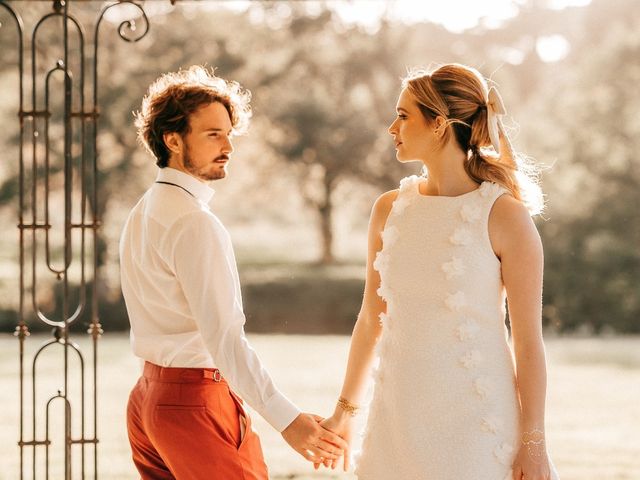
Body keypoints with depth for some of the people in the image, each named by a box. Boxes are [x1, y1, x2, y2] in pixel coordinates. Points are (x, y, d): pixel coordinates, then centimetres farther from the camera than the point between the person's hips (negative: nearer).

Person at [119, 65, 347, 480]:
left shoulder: (143, 213, 13)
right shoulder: (195, 224, -18)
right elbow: (223, 336, -25)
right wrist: (286, 419, -30)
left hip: (149, 396, 9)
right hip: (196, 400, -9)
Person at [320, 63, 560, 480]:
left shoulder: (505, 215, -9)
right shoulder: (391, 210, 6)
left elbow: (528, 340, -9)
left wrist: (533, 443, -10)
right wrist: (345, 410, 19)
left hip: (477, 419, -5)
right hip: (399, 415, 5)